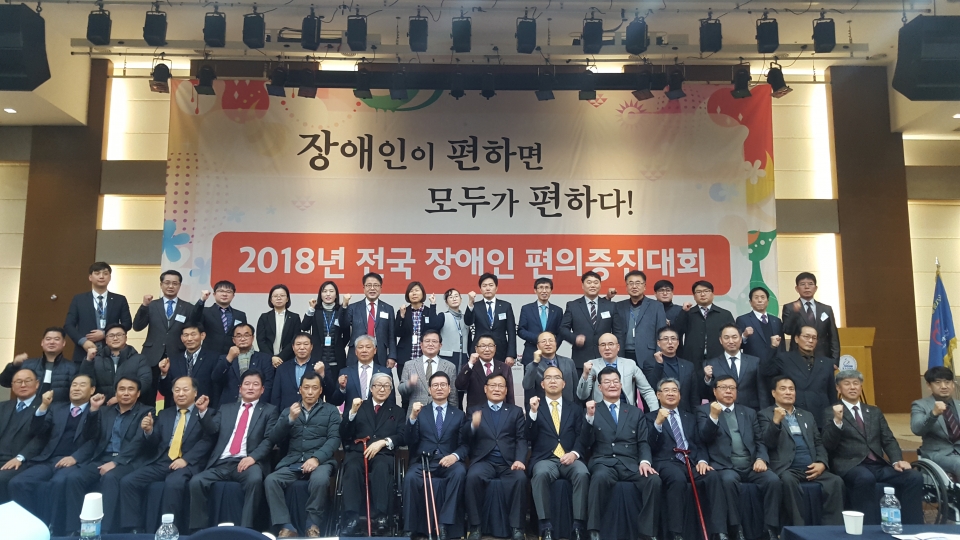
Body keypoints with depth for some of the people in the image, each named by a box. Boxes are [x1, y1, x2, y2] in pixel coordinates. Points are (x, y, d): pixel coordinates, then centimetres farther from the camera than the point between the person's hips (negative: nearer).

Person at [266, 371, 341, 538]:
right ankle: (286, 527, -19)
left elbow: (334, 439, -1)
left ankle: (313, 525, -15)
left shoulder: (331, 410, 12)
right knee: (270, 480, -26)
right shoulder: (288, 411, 18)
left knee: (320, 479, -35)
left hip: (320, 460, -2)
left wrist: (316, 458, -19)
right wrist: (290, 419, -11)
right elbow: (275, 439, 6)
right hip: (292, 462, 3)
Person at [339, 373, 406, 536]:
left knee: (381, 467, -36)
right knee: (352, 467, -34)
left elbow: (402, 437, 5)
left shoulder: (397, 411, 21)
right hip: (358, 451, 0)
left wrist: (383, 441, -12)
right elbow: (344, 435, 9)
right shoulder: (358, 406, 21)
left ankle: (379, 517, -38)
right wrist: (352, 412, -6)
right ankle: (351, 519, -39)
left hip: (383, 453, 0)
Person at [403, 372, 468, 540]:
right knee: (410, 477, -32)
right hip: (423, 460, 0)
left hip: (448, 461, 0)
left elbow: (464, 444, 5)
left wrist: (455, 456, -17)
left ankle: (444, 523, -25)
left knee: (459, 472, -33)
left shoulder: (459, 414, 14)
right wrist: (413, 417, -12)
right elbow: (410, 442, 3)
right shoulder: (420, 412, 14)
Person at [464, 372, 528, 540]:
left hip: (508, 462, 1)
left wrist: (519, 460, -12)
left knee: (520, 477, -31)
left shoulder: (516, 411, 17)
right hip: (484, 461, 0)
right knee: (473, 476, -32)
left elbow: (521, 439, 6)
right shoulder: (474, 411, 15)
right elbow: (466, 440, 4)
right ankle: (475, 526, -18)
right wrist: (473, 426, -18)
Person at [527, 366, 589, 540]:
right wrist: (533, 412, -12)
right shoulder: (535, 406, 13)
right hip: (545, 459, -1)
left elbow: (581, 436, 8)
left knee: (582, 473, -32)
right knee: (540, 473, -35)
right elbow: (529, 437, 2)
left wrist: (574, 453, -12)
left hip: (569, 459, 1)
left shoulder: (574, 408, 18)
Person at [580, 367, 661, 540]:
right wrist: (590, 416, -13)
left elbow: (644, 443, 11)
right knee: (601, 476, -37)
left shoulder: (636, 413, 21)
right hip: (603, 462, -2)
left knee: (654, 479, -29)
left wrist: (645, 461, -11)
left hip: (630, 464, 2)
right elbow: (585, 444, 2)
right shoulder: (592, 410, 13)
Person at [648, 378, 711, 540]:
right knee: (678, 479, -38)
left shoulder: (690, 417, 26)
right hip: (667, 462, -3)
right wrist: (658, 423, -17)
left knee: (713, 480, -29)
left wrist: (702, 460, -5)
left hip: (692, 462, 4)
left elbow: (700, 444, 17)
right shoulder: (651, 417, 12)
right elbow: (651, 447, -2)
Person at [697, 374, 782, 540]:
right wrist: (713, 416, -20)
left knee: (773, 480, -23)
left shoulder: (749, 412, 21)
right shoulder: (705, 410, 8)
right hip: (725, 466, -4)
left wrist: (761, 459, -5)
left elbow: (760, 441, 16)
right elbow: (704, 438, -4)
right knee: (728, 480, -35)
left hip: (751, 465, 4)